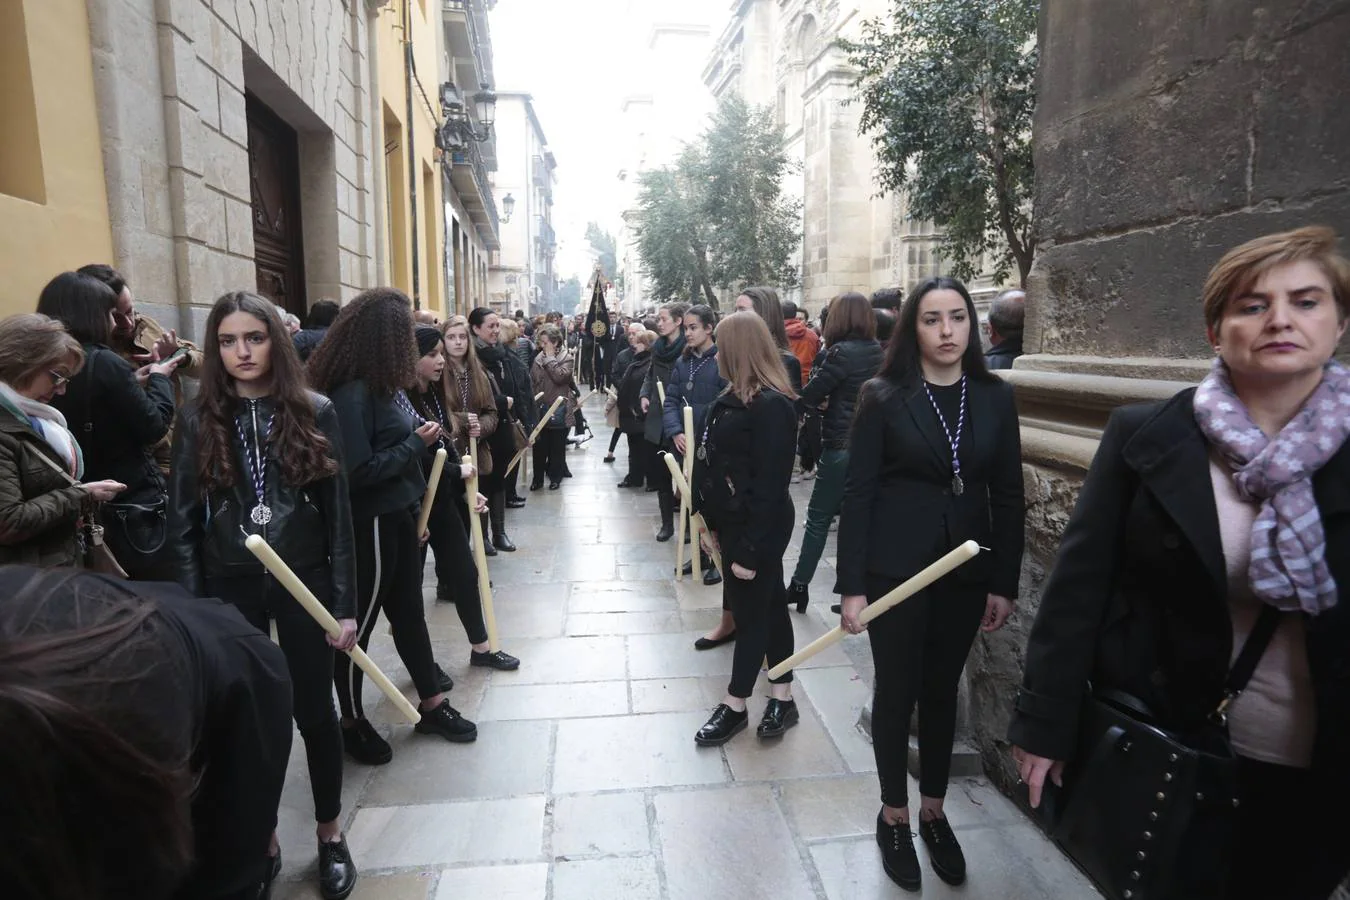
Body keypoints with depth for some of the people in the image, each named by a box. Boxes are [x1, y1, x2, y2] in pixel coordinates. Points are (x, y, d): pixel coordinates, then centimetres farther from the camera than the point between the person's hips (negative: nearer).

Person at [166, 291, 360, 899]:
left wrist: (344, 603, -5)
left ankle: (330, 833, 31)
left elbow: (337, 512, -3)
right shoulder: (198, 420, -1)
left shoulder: (313, 412, -4)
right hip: (229, 588, 1)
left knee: (314, 711, 10)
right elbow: (182, 523, 1)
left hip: (303, 579, -1)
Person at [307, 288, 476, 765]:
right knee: (357, 625, 8)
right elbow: (359, 470, -25)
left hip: (395, 517, 9)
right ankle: (352, 722, 27)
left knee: (408, 610, 18)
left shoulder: (376, 385, 5)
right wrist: (416, 443, -17)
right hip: (372, 525, -9)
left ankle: (432, 705, 32)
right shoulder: (352, 394, -21)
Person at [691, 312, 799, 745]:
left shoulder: (771, 406, -21)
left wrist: (750, 549, -21)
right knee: (767, 606, 16)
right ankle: (782, 698, 30)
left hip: (759, 528, -9)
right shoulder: (733, 399, 9)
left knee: (751, 611, 4)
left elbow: (770, 486, -23)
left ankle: (735, 706, 20)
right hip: (735, 522, 9)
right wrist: (712, 522, 12)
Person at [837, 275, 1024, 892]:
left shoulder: (994, 397, 2)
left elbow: (1008, 495, 5)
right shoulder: (884, 397, -7)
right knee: (896, 690, 10)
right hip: (895, 568, -3)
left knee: (942, 691, 16)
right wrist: (851, 585, -11)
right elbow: (858, 493, -9)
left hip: (965, 570, 3)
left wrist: (1004, 583, 3)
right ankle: (893, 813, 30)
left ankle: (933, 811, 36)